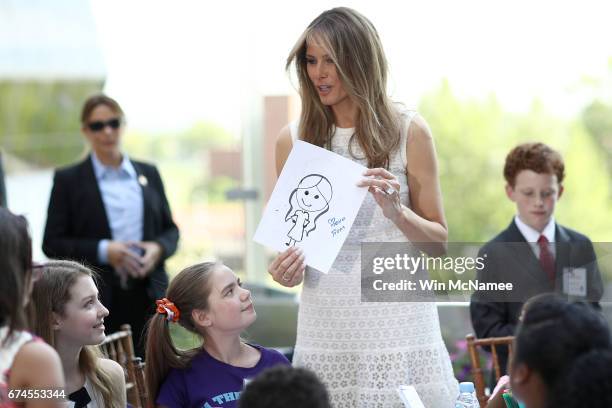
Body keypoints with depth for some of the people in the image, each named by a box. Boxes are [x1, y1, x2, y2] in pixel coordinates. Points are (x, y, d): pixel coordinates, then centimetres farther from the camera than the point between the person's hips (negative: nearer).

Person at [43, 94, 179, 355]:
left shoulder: (149, 174, 15)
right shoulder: (68, 180, 6)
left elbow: (171, 230, 19)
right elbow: (52, 243, 1)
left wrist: (158, 248, -4)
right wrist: (103, 251, -12)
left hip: (148, 297, 3)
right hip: (97, 299, -3)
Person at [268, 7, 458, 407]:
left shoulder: (408, 131, -2)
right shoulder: (294, 140, 4)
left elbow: (439, 242, 2)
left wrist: (396, 212, -16)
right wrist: (287, 269, -8)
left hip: (398, 316, -2)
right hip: (326, 323, 2)